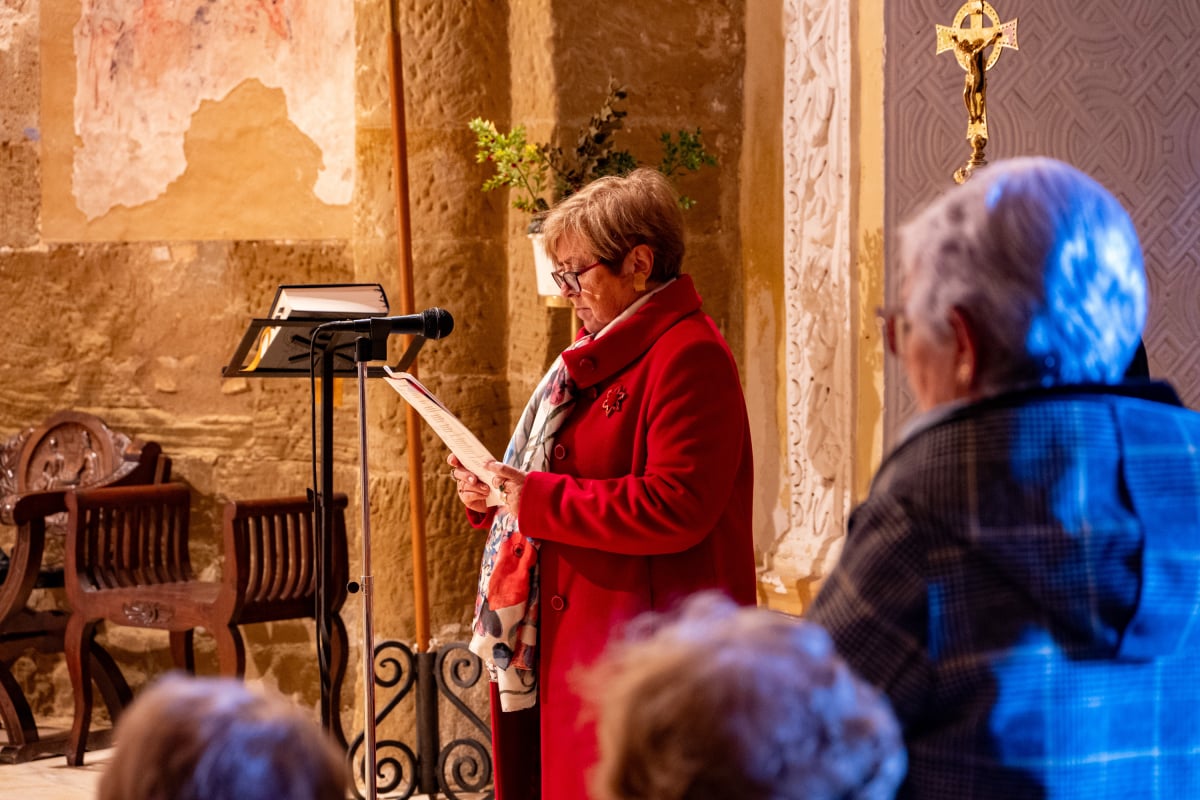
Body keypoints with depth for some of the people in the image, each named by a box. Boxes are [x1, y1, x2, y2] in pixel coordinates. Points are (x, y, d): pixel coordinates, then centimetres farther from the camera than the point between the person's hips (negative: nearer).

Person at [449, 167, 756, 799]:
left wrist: (539, 499, -19)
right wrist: (493, 496, 8)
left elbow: (677, 506, -23)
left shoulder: (687, 356, -13)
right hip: (576, 640, 10)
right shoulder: (606, 354, 20)